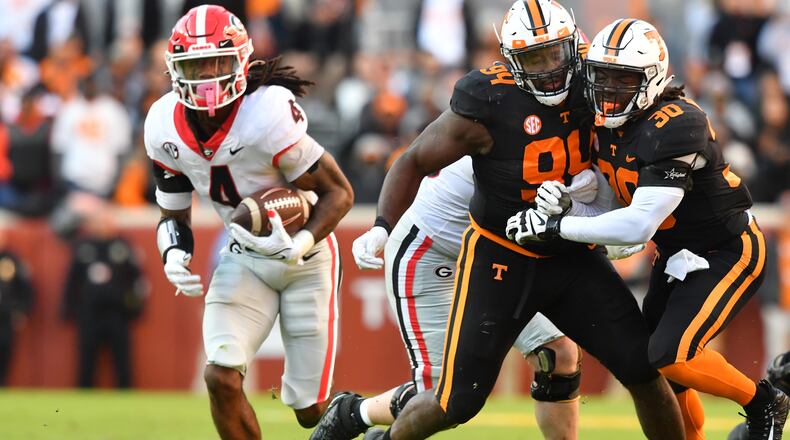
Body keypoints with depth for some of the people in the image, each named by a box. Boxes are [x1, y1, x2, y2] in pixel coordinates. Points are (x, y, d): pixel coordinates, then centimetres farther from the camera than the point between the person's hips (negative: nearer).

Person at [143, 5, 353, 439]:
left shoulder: (268, 115, -28)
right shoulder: (166, 128, -11)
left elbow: (339, 192, -18)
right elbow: (173, 215, 4)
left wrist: (300, 244, -34)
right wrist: (173, 255, -18)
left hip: (305, 258, -4)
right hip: (245, 257, 4)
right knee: (221, 378, -17)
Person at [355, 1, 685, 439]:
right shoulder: (486, 107, -21)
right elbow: (415, 161, -10)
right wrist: (382, 226, -22)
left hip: (571, 255, 4)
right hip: (500, 258, -4)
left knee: (643, 369, -4)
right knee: (458, 401, -3)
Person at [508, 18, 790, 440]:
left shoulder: (676, 126, -29)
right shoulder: (605, 123, -2)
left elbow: (638, 226, -32)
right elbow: (601, 209, 1)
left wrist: (555, 226, -30)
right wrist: (560, 202, -22)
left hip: (729, 252, -9)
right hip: (677, 255, 9)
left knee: (671, 356, -20)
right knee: (647, 362, 9)